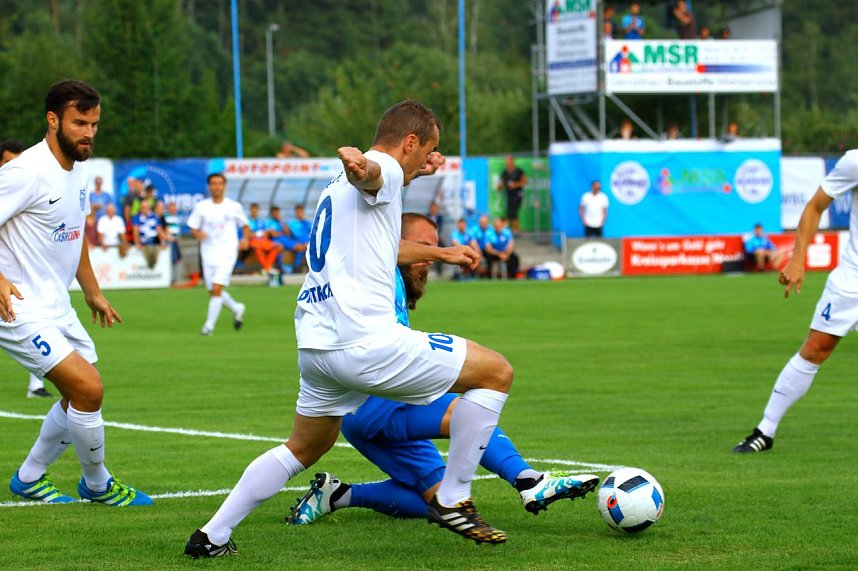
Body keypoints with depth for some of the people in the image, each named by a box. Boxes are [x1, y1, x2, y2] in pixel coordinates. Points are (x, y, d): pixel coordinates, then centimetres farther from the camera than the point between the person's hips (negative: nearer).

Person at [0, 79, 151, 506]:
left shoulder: (79, 170, 8)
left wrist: (92, 292, 28)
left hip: (57, 307, 10)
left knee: (81, 395, 16)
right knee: (88, 388, -16)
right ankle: (97, 484, 6)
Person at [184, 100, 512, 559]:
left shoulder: (337, 189, 28)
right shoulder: (384, 169, -3)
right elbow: (367, 173, -30)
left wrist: (441, 253, 60)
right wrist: (356, 162, -55)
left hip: (315, 344, 10)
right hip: (365, 342, -10)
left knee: (304, 448, 28)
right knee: (496, 372, -1)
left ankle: (212, 536, 22)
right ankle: (452, 501, 2)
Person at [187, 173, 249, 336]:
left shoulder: (234, 207, 2)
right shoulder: (201, 206, 5)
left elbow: (245, 226, 13)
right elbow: (193, 229, 7)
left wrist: (245, 239, -7)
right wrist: (198, 234, -16)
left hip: (227, 253, -3)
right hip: (208, 253, 3)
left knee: (217, 288, -17)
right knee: (213, 291, 7)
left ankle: (209, 325, -11)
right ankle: (237, 309, 35)